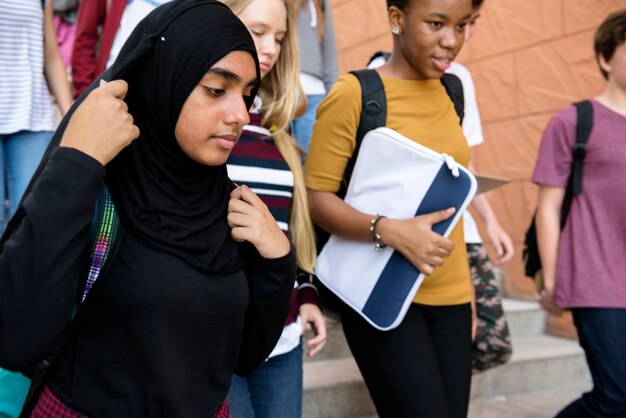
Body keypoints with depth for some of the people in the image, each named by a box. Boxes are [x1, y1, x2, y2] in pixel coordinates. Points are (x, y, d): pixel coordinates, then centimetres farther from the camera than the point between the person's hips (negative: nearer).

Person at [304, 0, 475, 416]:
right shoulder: (354, 93, -10)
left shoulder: (450, 92, 10)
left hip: (450, 297, 6)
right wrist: (390, 230, -26)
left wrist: (467, 287, 17)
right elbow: (315, 196, -11)